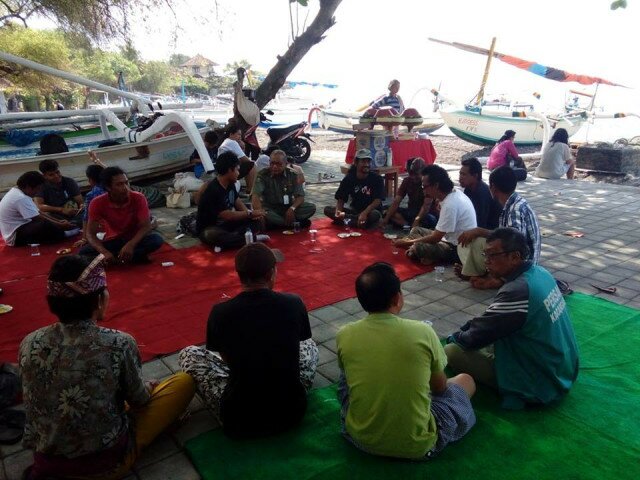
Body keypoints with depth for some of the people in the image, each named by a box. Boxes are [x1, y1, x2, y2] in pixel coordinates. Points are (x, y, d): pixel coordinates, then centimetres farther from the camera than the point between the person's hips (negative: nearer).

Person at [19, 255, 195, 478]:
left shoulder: (29, 344, -12)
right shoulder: (119, 344, -26)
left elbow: (41, 399, 6)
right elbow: (138, 399, -8)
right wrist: (149, 387, 17)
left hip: (45, 456, 6)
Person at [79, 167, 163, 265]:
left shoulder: (138, 198, -17)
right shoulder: (97, 203, -16)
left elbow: (146, 226, -21)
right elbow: (91, 234, -18)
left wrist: (130, 245, -39)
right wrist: (104, 252, -38)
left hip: (134, 240, -1)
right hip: (113, 241, 1)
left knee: (156, 239, -31)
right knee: (83, 252, -25)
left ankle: (117, 259, -24)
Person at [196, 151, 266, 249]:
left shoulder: (230, 184, 1)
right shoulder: (213, 191, -25)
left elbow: (237, 201, 10)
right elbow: (227, 215, -25)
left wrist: (251, 213, -10)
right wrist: (250, 213, -15)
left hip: (226, 224, 8)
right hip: (209, 229, -8)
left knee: (255, 219, -4)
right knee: (212, 235, -42)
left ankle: (231, 237, -26)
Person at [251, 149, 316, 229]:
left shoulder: (292, 175, -2)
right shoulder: (263, 175, -10)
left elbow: (300, 196, -5)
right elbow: (255, 195, -24)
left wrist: (292, 208, -27)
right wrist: (259, 212, -44)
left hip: (288, 208, 3)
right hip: (270, 209, -2)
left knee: (311, 207, -20)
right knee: (264, 213, -38)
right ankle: (296, 223, -26)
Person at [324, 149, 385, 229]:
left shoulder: (377, 179, -9)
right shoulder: (348, 179, -1)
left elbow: (378, 201, -18)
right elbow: (341, 199, -3)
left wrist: (364, 213, -36)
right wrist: (338, 211, -27)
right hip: (354, 210, 3)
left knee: (375, 215, -40)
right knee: (327, 210, -16)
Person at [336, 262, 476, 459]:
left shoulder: (344, 335, -12)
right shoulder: (422, 332, -17)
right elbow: (440, 387, 0)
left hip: (361, 439, 3)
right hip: (417, 446, -2)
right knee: (466, 381, 21)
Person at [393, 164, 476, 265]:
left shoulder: (450, 204, -27)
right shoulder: (454, 193, 3)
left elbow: (436, 238, -22)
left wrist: (408, 243, -14)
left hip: (458, 249, -10)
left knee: (417, 248, -31)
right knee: (415, 230, 15)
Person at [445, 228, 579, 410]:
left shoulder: (517, 292, -31)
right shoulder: (540, 272, -3)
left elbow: (474, 338, -21)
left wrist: (453, 338, -1)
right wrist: (465, 330, 3)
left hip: (540, 387, -9)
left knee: (452, 351, -13)